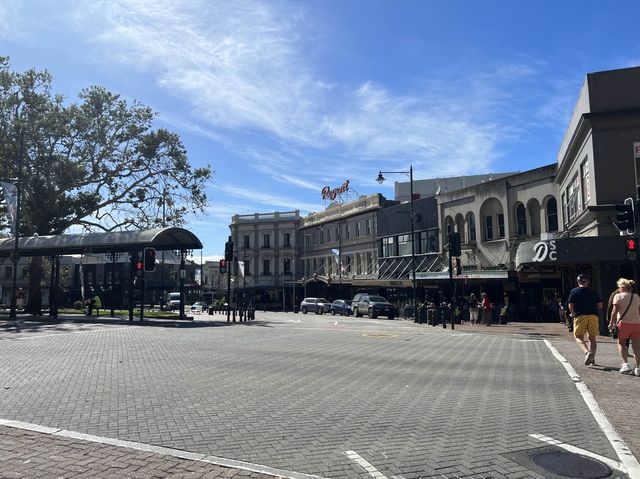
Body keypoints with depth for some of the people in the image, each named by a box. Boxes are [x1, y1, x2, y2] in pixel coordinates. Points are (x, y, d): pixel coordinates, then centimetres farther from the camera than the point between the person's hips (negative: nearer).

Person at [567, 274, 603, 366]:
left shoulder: (574, 291, 2)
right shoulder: (593, 292, 12)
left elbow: (570, 306, -4)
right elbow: (600, 305, 9)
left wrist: (574, 314, 10)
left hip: (580, 316, -3)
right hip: (593, 316, 4)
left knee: (578, 337, -1)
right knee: (592, 338, 12)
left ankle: (587, 352, -26)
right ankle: (592, 358, 13)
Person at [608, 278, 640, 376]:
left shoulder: (618, 296, -2)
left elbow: (615, 310, -7)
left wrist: (611, 323, -2)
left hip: (623, 322, -4)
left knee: (621, 343, 11)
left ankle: (625, 364, -2)